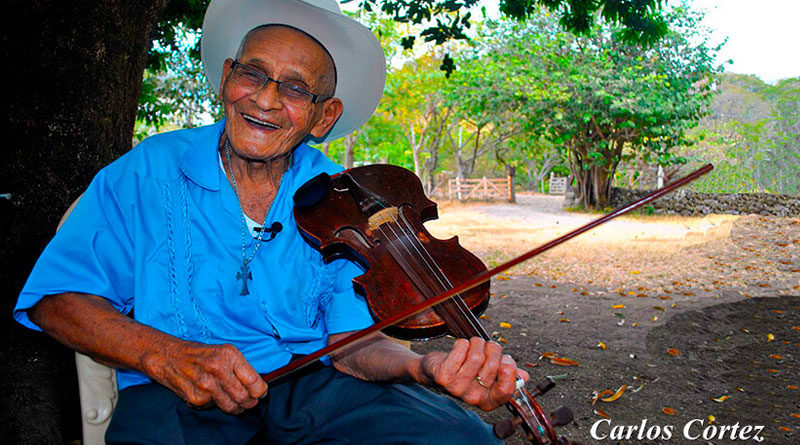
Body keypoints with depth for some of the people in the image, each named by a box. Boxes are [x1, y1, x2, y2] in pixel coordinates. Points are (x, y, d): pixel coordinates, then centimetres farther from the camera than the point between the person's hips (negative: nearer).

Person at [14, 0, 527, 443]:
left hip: (311, 385, 2)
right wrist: (165, 355, -19)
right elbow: (56, 298, -2)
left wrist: (425, 367, -25)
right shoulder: (147, 172, -1)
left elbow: (350, 339, -2)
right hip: (176, 397, -1)